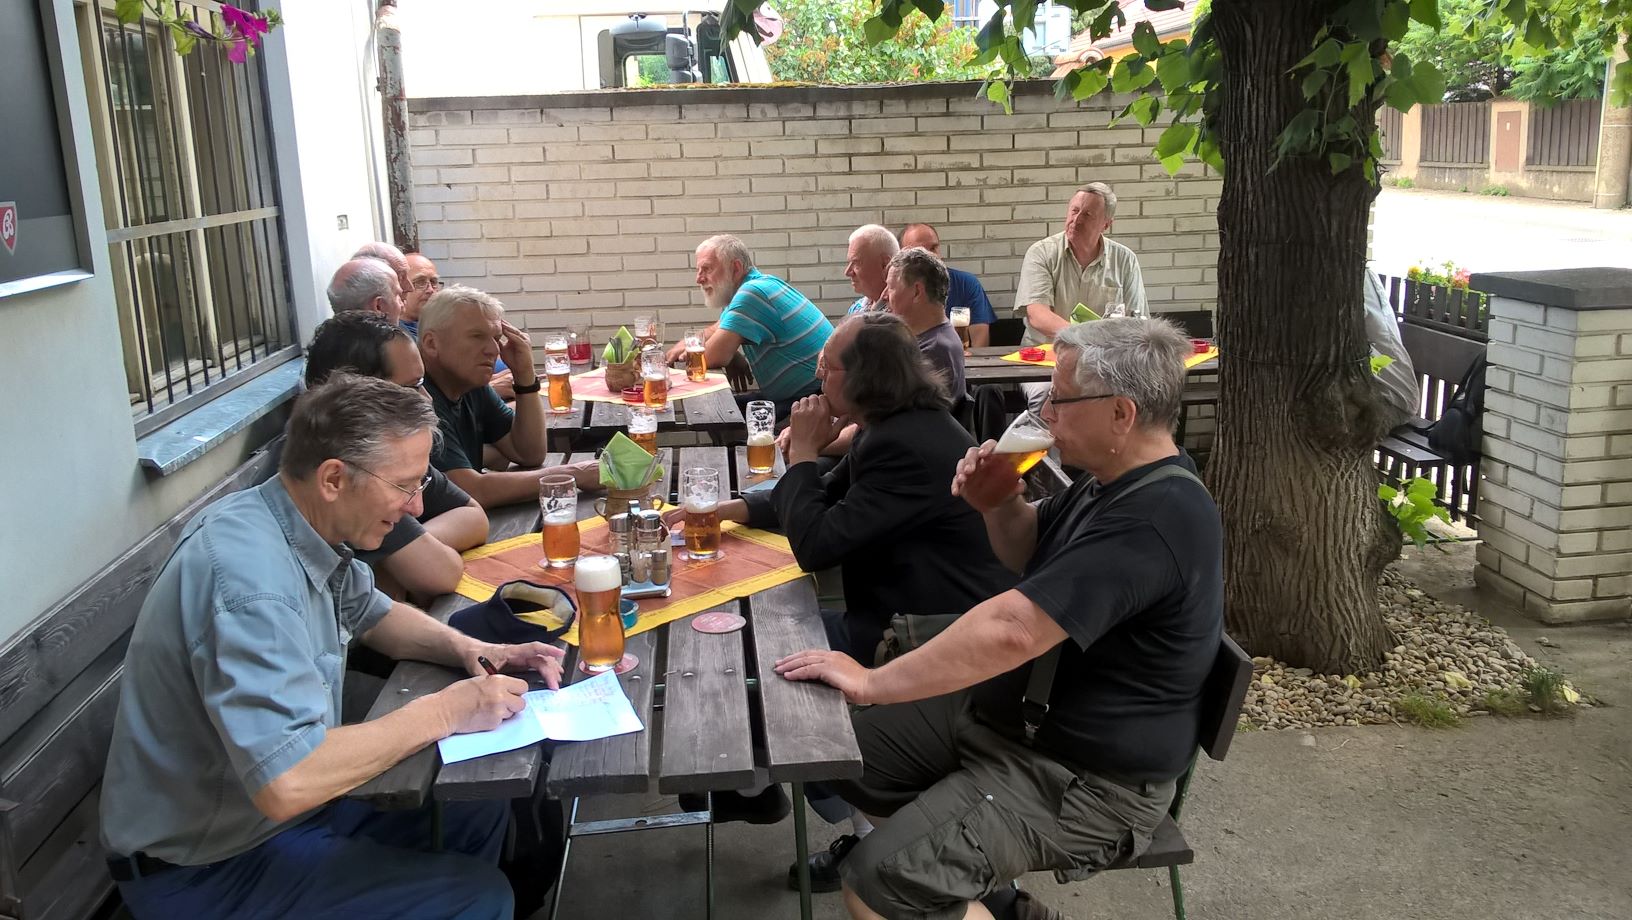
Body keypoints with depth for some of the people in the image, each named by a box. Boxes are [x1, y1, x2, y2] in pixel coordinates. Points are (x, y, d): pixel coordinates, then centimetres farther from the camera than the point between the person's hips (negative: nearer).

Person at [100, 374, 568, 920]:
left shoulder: (306, 528, -3)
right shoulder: (250, 573, -32)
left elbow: (371, 614, 16)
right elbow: (287, 783, -39)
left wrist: (469, 650, -3)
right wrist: (441, 712, -27)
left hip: (271, 804, 9)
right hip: (204, 873, -9)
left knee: (480, 812, 8)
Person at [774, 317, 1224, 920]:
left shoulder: (1156, 517, -29)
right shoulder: (1121, 479, 4)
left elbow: (1011, 630, -33)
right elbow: (1031, 554, 18)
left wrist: (871, 683, -25)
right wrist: (1000, 506, -5)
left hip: (1085, 779, -10)